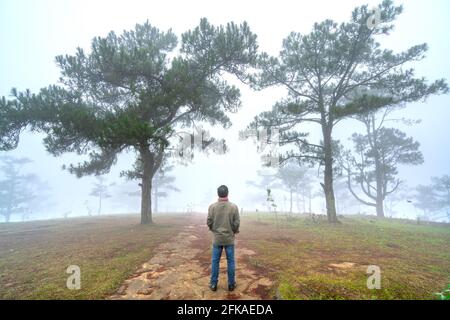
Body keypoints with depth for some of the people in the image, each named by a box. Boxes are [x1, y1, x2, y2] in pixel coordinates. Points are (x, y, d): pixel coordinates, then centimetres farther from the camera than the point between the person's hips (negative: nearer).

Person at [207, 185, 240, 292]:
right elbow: (236, 223, -9)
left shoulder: (212, 206, -9)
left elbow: (209, 222, -5)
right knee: (230, 261, 12)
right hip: (229, 238, 0)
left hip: (217, 239, 1)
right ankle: (231, 284, 21)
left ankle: (213, 284, 21)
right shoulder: (234, 206, -11)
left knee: (215, 261, 12)